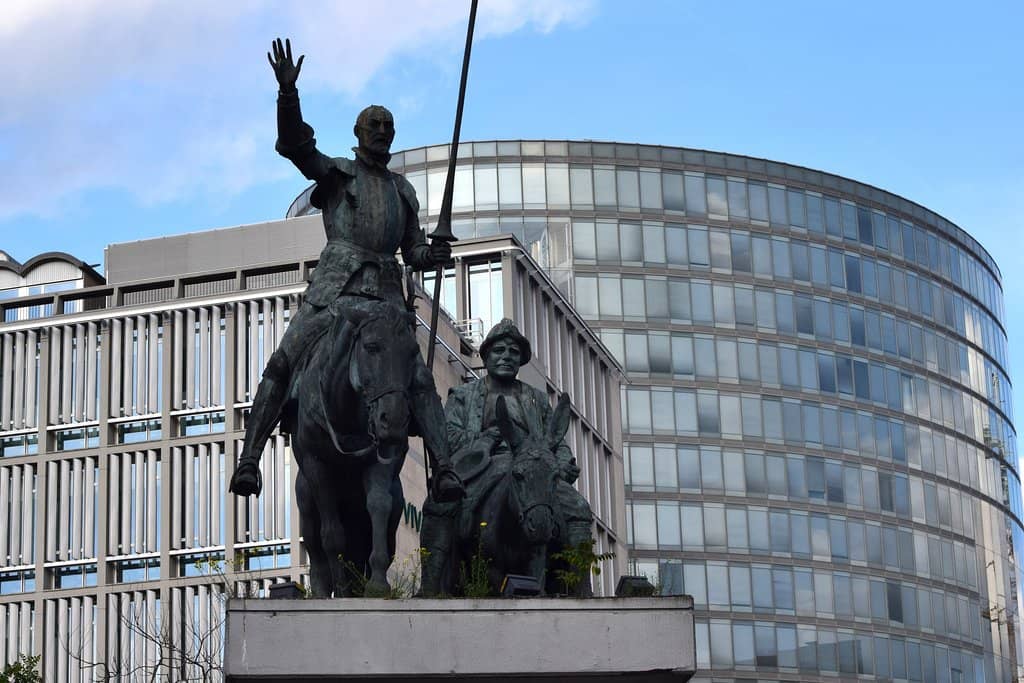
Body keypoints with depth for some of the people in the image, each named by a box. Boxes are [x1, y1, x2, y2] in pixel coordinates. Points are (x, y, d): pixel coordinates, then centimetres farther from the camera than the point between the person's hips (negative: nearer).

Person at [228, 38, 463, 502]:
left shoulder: (402, 190, 26)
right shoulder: (335, 172, 14)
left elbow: (413, 252, 24)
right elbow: (293, 144, -4)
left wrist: (434, 254, -1)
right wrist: (288, 91, -20)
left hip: (386, 292, 3)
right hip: (335, 286, -3)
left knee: (419, 379, -15)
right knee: (283, 364, -16)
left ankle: (444, 469, -25)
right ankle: (249, 460, -18)